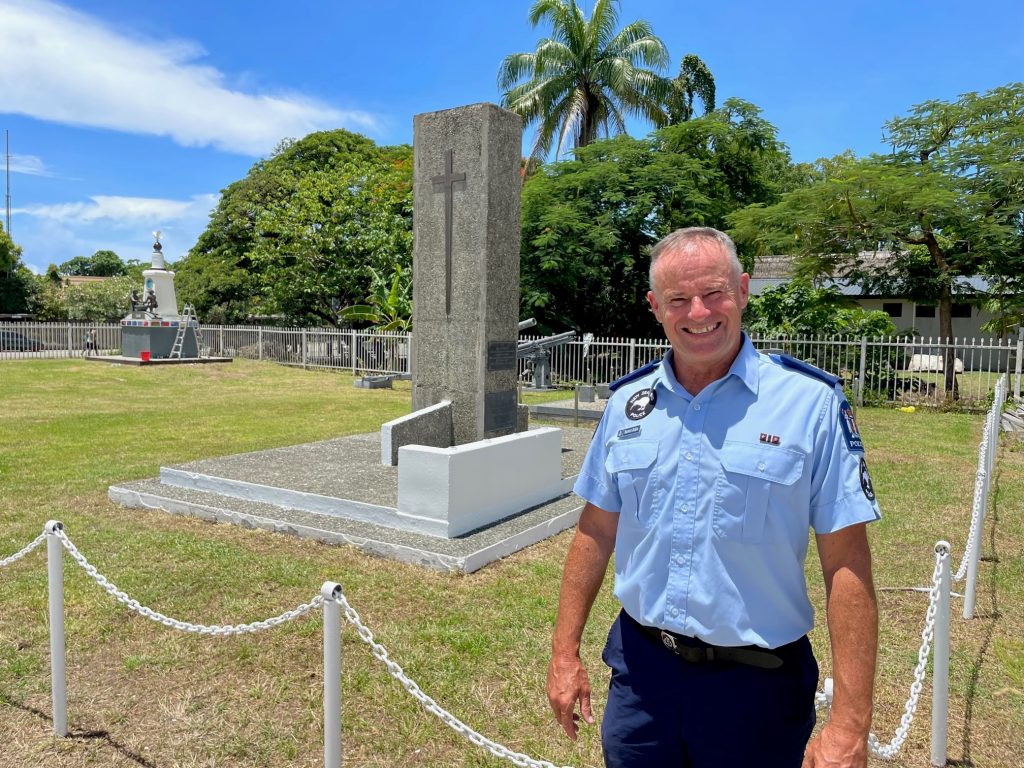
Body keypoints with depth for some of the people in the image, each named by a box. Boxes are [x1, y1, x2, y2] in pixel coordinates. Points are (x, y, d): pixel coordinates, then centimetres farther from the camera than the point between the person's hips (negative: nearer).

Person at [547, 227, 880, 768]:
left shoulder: (812, 403, -13)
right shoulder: (628, 402, 0)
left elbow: (846, 565, -13)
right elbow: (596, 531, 5)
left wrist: (849, 724, -14)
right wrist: (564, 653, 5)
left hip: (756, 682, -3)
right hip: (640, 667, 4)